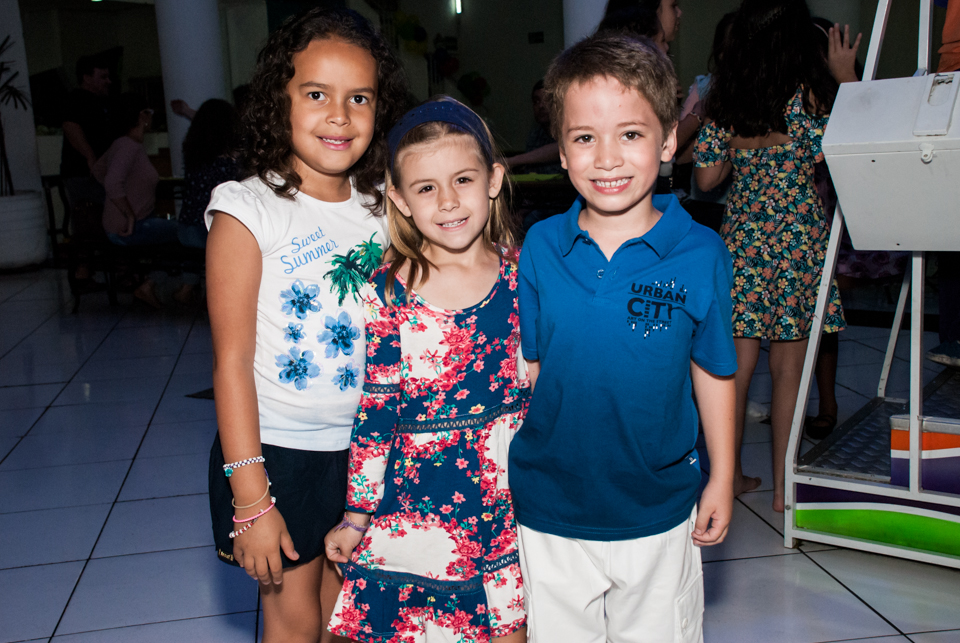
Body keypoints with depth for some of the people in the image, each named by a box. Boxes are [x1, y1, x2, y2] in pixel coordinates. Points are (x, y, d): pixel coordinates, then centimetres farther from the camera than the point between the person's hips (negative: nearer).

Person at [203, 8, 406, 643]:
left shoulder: (382, 210, 1)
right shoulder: (249, 211, -12)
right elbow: (232, 361, -14)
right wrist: (251, 499, -15)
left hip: (367, 449, 4)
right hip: (280, 449, -4)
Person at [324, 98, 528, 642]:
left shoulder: (522, 275, -4)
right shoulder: (389, 295, -10)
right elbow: (375, 411, -5)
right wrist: (358, 515, 0)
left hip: (512, 499, 2)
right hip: (419, 509, -2)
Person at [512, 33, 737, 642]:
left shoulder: (701, 253, -11)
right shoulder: (540, 247, -8)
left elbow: (713, 371, -1)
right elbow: (526, 365, -1)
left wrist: (721, 479, 4)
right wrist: (505, 474, 1)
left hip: (657, 508, 0)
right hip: (550, 508, 1)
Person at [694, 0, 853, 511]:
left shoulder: (723, 101, 2)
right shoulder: (807, 94, -9)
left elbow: (707, 177, 3)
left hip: (741, 237, 3)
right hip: (797, 237, -3)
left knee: (737, 365, 10)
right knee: (788, 368, 5)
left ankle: (732, 475, 21)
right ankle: (783, 485, 14)